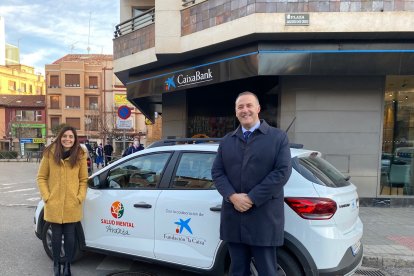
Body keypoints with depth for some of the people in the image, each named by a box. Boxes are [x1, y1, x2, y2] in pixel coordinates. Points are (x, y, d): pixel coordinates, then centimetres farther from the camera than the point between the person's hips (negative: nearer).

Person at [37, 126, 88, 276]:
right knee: (56, 235, 12)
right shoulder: (50, 153, -4)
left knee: (70, 236, 8)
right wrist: (46, 196, -5)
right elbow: (41, 177, 3)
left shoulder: (80, 155, -2)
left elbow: (83, 180, 3)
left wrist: (80, 197, -5)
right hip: (54, 204, 0)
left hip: (72, 205, 0)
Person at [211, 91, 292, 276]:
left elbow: (282, 171, -9)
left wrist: (252, 198, -14)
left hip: (264, 219, -3)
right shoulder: (226, 141, 13)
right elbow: (217, 172, 7)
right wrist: (232, 196, -11)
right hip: (233, 218, 4)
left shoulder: (278, 137, 1)